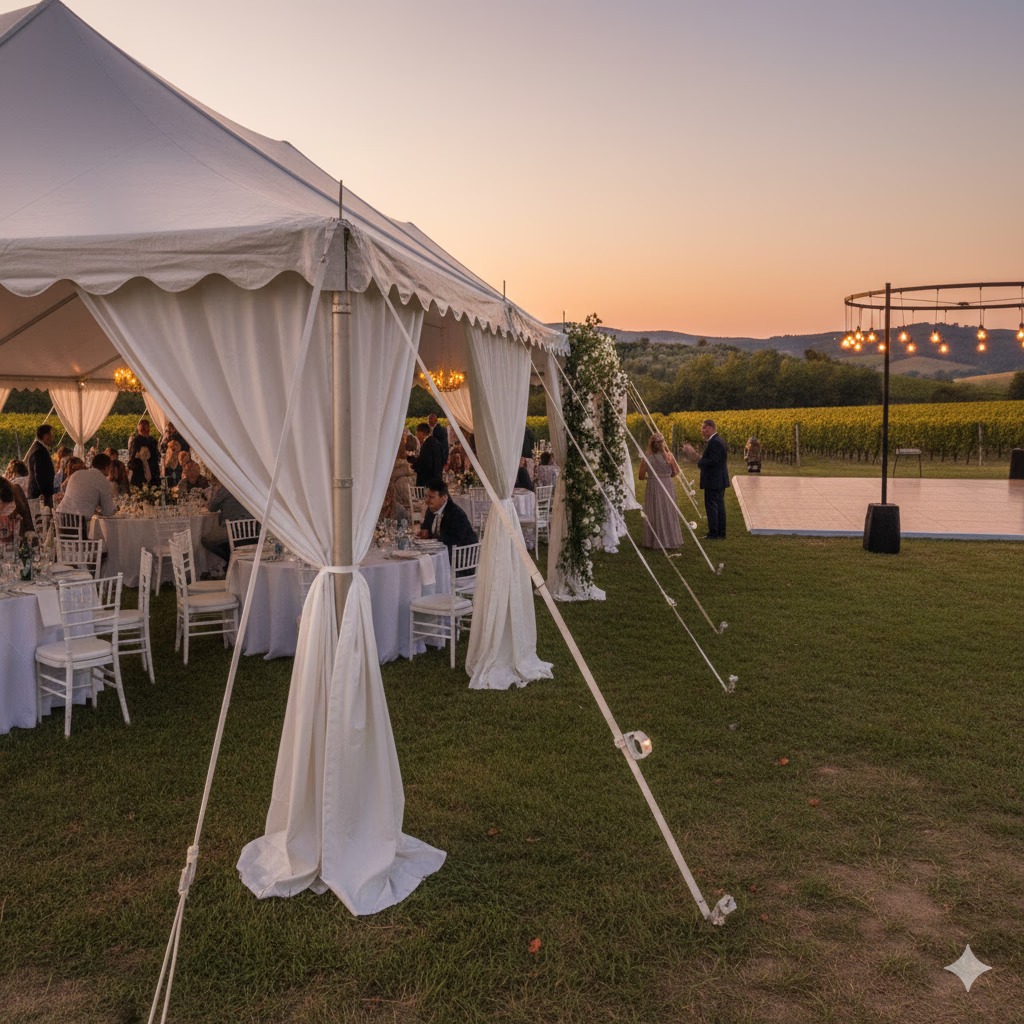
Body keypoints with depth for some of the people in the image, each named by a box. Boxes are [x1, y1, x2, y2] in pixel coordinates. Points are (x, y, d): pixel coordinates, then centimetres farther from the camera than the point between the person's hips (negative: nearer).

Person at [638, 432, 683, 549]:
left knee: (653, 514, 11)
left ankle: (653, 541, 15)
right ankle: (669, 541, 18)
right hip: (667, 487, 0)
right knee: (668, 514, 11)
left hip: (653, 488, 0)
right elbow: (676, 472, 0)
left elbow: (641, 477, 0)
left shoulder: (646, 459, -9)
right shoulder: (668, 456, -10)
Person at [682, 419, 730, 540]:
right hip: (720, 480, 10)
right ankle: (721, 533, 18)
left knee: (711, 506, -4)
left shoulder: (714, 442, -18)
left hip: (713, 481, -10)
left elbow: (713, 460, -25)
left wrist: (699, 462, -15)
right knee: (719, 506, 13)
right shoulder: (718, 441, 15)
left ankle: (713, 534, 0)